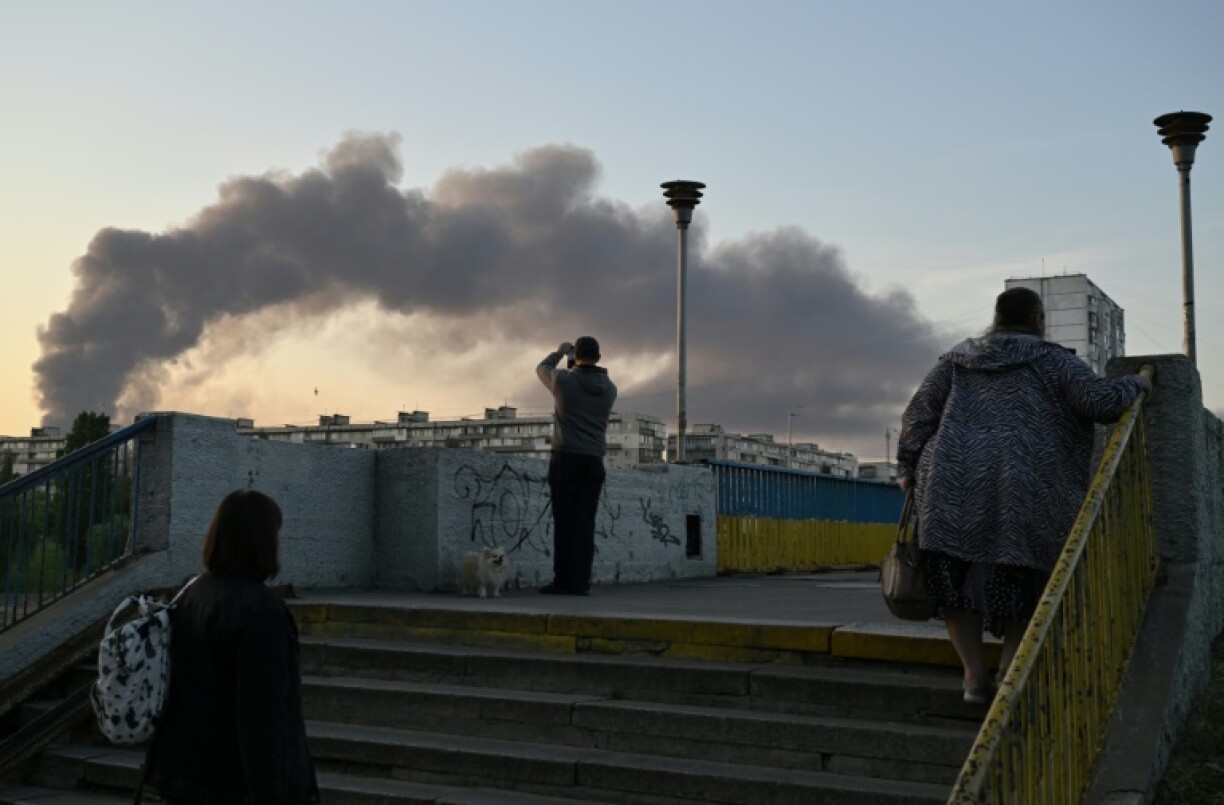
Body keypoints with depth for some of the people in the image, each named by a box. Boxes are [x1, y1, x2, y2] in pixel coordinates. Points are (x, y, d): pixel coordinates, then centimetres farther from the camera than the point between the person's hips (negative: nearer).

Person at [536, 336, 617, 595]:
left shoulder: (564, 380, -4)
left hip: (565, 459, -3)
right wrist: (583, 367, 36)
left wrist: (560, 351, 33)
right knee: (585, 523, 2)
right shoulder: (609, 388, 6)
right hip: (594, 461, 3)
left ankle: (563, 581, -1)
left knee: (564, 521, -1)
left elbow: (542, 368, 17)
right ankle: (580, 582, -1)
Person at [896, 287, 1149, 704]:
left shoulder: (958, 359, 16)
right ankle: (1010, 668, -3)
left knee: (957, 581, 14)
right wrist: (1134, 384, 15)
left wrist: (908, 468, 14)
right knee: (1021, 586, 13)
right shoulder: (1052, 361, 7)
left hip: (953, 491, 2)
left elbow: (918, 414, 9)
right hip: (1023, 494, -2)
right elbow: (1101, 400, -4)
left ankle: (975, 675, 7)